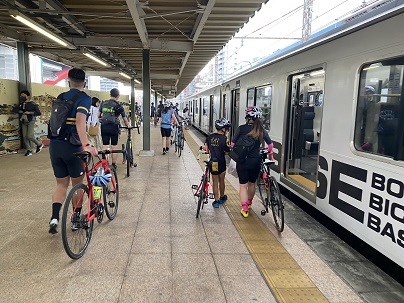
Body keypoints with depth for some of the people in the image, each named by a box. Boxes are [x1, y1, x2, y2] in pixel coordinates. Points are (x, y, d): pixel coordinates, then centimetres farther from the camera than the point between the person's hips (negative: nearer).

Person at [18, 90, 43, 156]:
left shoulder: (33, 104, -8)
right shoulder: (21, 104, 7)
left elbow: (39, 113, -9)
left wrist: (30, 112, -17)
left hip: (31, 122, -6)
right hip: (24, 122, 6)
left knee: (29, 136, -12)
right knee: (24, 137, 2)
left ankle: (39, 144, 13)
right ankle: (28, 151, 9)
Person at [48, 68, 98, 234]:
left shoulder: (60, 98, 13)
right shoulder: (84, 98, -7)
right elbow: (80, 121, -24)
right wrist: (86, 145, -34)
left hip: (54, 145, 5)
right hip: (72, 147, -5)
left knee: (61, 184, 14)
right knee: (77, 183, 11)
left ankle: (54, 218, 0)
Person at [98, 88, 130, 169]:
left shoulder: (103, 103, 8)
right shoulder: (118, 105, 1)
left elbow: (98, 115, 9)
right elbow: (124, 119, 5)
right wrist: (128, 126, 21)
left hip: (104, 127, 2)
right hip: (113, 127, -2)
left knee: (105, 146, 7)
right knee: (114, 146, 8)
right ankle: (114, 164, 14)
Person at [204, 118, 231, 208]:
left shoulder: (209, 137, -1)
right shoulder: (224, 138, -13)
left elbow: (205, 148, 2)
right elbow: (227, 152, -10)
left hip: (212, 162, 3)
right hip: (221, 163, -2)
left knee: (215, 182, 11)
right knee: (221, 181, 17)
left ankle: (216, 201, 15)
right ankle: (222, 198, 35)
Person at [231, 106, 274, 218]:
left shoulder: (241, 128, -10)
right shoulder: (261, 130, -3)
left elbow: (233, 143, -4)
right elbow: (270, 143, 4)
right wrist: (270, 154, 21)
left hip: (242, 161, -3)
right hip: (255, 161, 3)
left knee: (243, 185, 6)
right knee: (252, 183, 21)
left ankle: (244, 209, 3)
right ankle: (249, 203, 41)